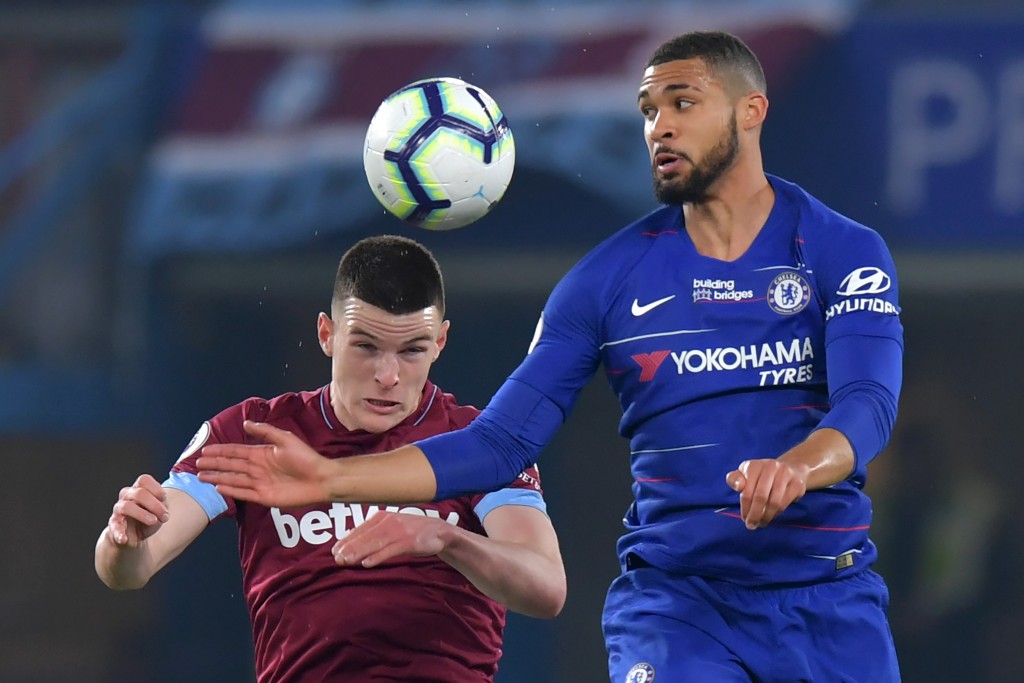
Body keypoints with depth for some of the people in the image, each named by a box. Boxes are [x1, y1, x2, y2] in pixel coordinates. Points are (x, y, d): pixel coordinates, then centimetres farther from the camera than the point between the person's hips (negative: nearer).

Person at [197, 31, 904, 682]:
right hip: (674, 597, 0)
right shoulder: (609, 275, 5)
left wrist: (794, 468, -38)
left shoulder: (846, 252, -1)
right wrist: (331, 479, -6)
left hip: (829, 600, 0)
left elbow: (868, 406, -15)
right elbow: (501, 442, 4)